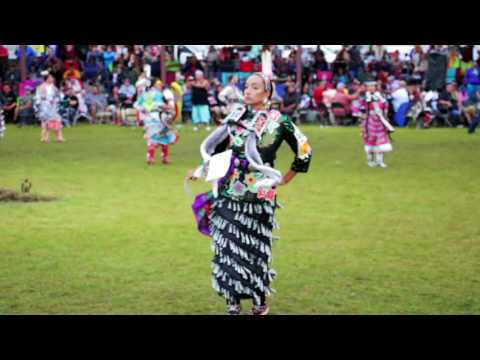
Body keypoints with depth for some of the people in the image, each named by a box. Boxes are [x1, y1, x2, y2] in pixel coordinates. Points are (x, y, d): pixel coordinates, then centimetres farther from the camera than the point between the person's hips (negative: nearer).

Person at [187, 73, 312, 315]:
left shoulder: (278, 121, -1)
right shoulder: (236, 117, 9)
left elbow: (304, 150, 6)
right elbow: (218, 148, 17)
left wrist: (285, 179, 8)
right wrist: (201, 171, 8)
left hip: (258, 195, -3)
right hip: (228, 193, 3)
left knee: (255, 247, 3)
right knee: (227, 247, 1)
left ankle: (260, 302, 17)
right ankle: (233, 302, 9)